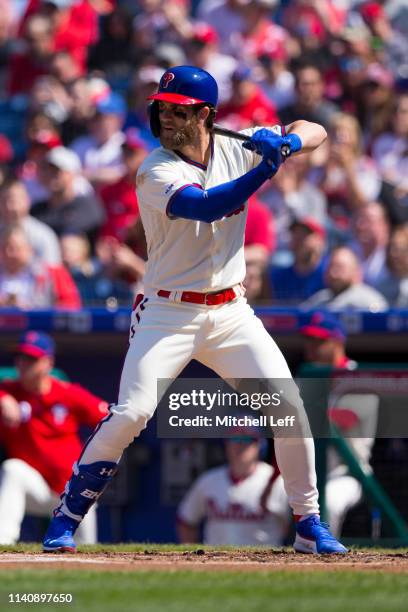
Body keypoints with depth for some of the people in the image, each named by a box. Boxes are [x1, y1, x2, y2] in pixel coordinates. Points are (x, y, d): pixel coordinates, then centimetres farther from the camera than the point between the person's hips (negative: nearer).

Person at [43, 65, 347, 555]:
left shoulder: (234, 150, 2)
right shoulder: (156, 173, -14)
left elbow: (315, 132, 8)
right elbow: (209, 205, -31)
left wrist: (286, 142, -14)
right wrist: (266, 168, -39)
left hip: (231, 312, 4)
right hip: (168, 313, -4)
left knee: (289, 405, -6)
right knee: (131, 413, -17)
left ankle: (308, 523, 7)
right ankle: (66, 518, -3)